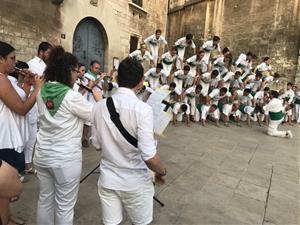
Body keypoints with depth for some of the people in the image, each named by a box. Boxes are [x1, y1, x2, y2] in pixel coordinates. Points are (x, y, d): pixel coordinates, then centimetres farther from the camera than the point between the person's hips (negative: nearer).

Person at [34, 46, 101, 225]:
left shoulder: (42, 91, -1)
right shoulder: (72, 96, -23)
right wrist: (96, 93, 1)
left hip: (43, 155, 7)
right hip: (65, 158, -7)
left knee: (45, 199, 24)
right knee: (65, 206, 12)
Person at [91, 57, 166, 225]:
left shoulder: (100, 106, -6)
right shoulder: (143, 109, -21)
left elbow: (97, 144, 3)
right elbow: (149, 157, -24)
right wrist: (162, 172, -4)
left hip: (108, 179, 4)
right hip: (135, 182, -3)